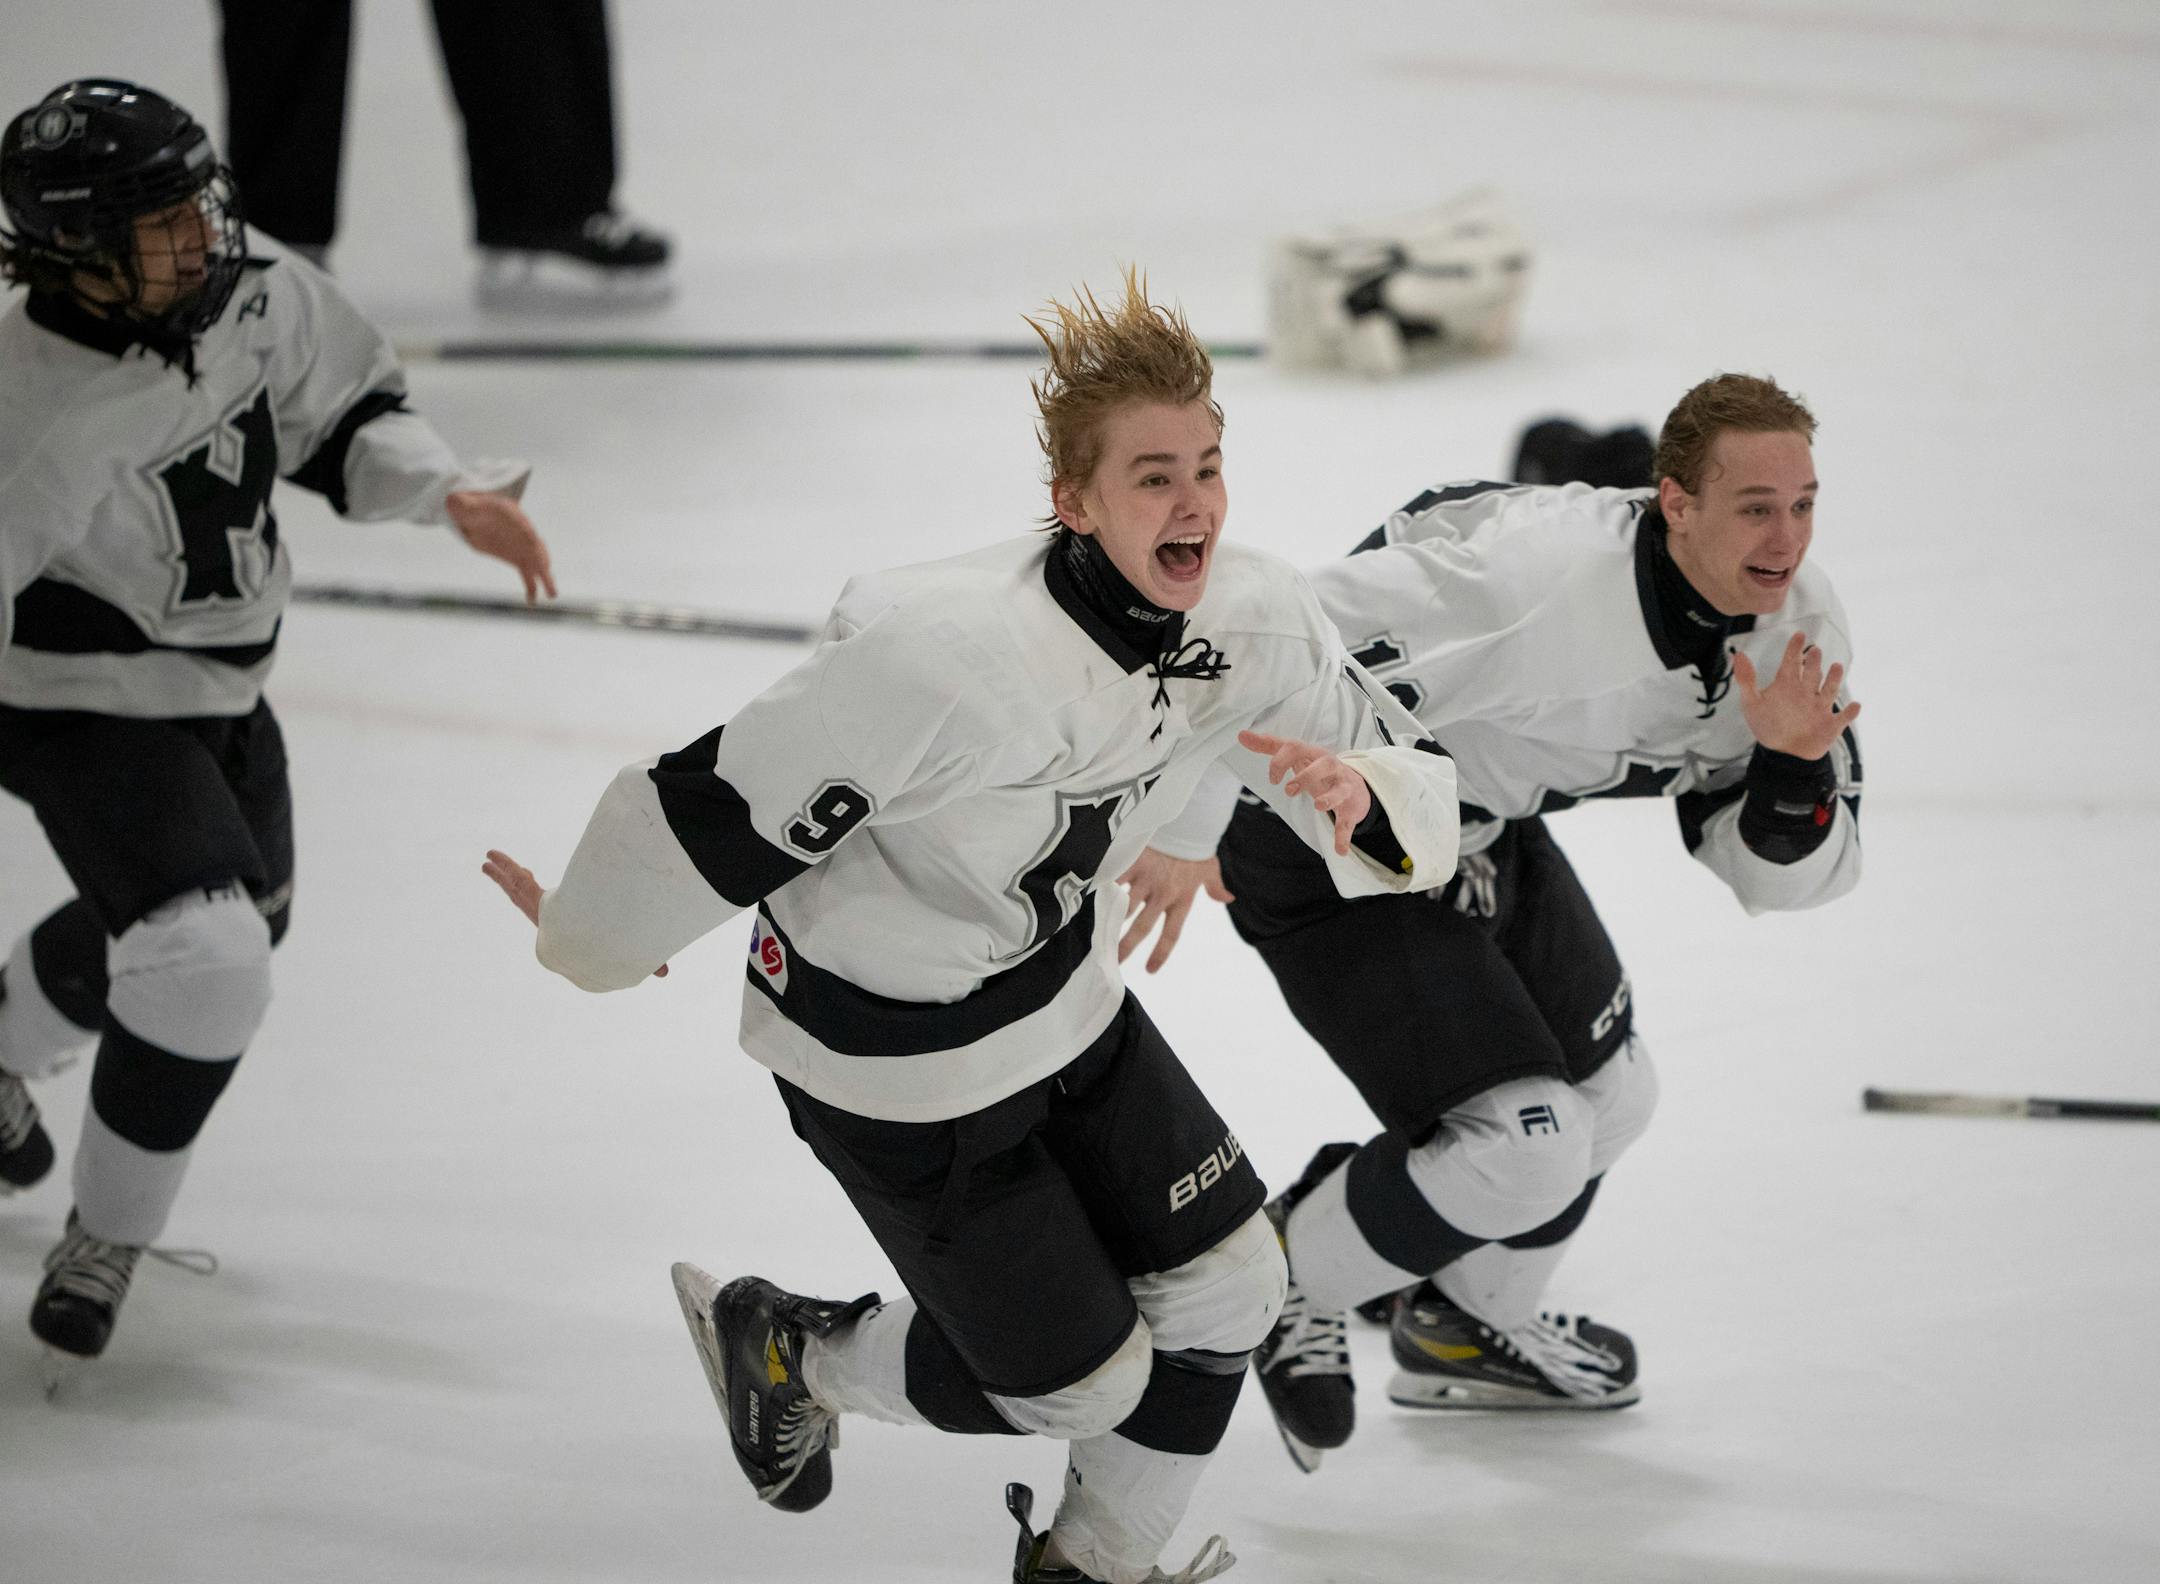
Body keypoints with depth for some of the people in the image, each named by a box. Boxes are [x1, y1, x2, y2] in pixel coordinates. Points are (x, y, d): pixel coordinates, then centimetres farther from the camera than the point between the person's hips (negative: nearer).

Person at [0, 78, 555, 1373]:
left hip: (219, 686, 8)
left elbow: (344, 414, 5)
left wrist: (446, 490, -10)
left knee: (244, 919, 28)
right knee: (206, 964, -23)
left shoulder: (256, 299, -13)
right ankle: (108, 1237, 1)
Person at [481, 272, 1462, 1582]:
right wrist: (591, 942, -10)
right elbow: (720, 809, -27)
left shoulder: (1258, 618, -14)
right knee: (1080, 1379, 3)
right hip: (892, 1056, -7)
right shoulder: (952, 655, -37)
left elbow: (1420, 803, -6)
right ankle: (784, 1350, 31)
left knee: (1226, 1285, 7)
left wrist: (1364, 802, -31)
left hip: (1062, 993, 7)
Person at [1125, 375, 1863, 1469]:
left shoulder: (1797, 622, -11)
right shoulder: (1539, 584, -36)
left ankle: (1465, 1332, 46)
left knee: (1607, 1097, 20)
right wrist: (1183, 838, -27)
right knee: (1525, 1149, -15)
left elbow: (1773, 871, -5)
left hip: (1484, 827, 9)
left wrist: (1794, 773, -27)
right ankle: (1285, 1278, 10)